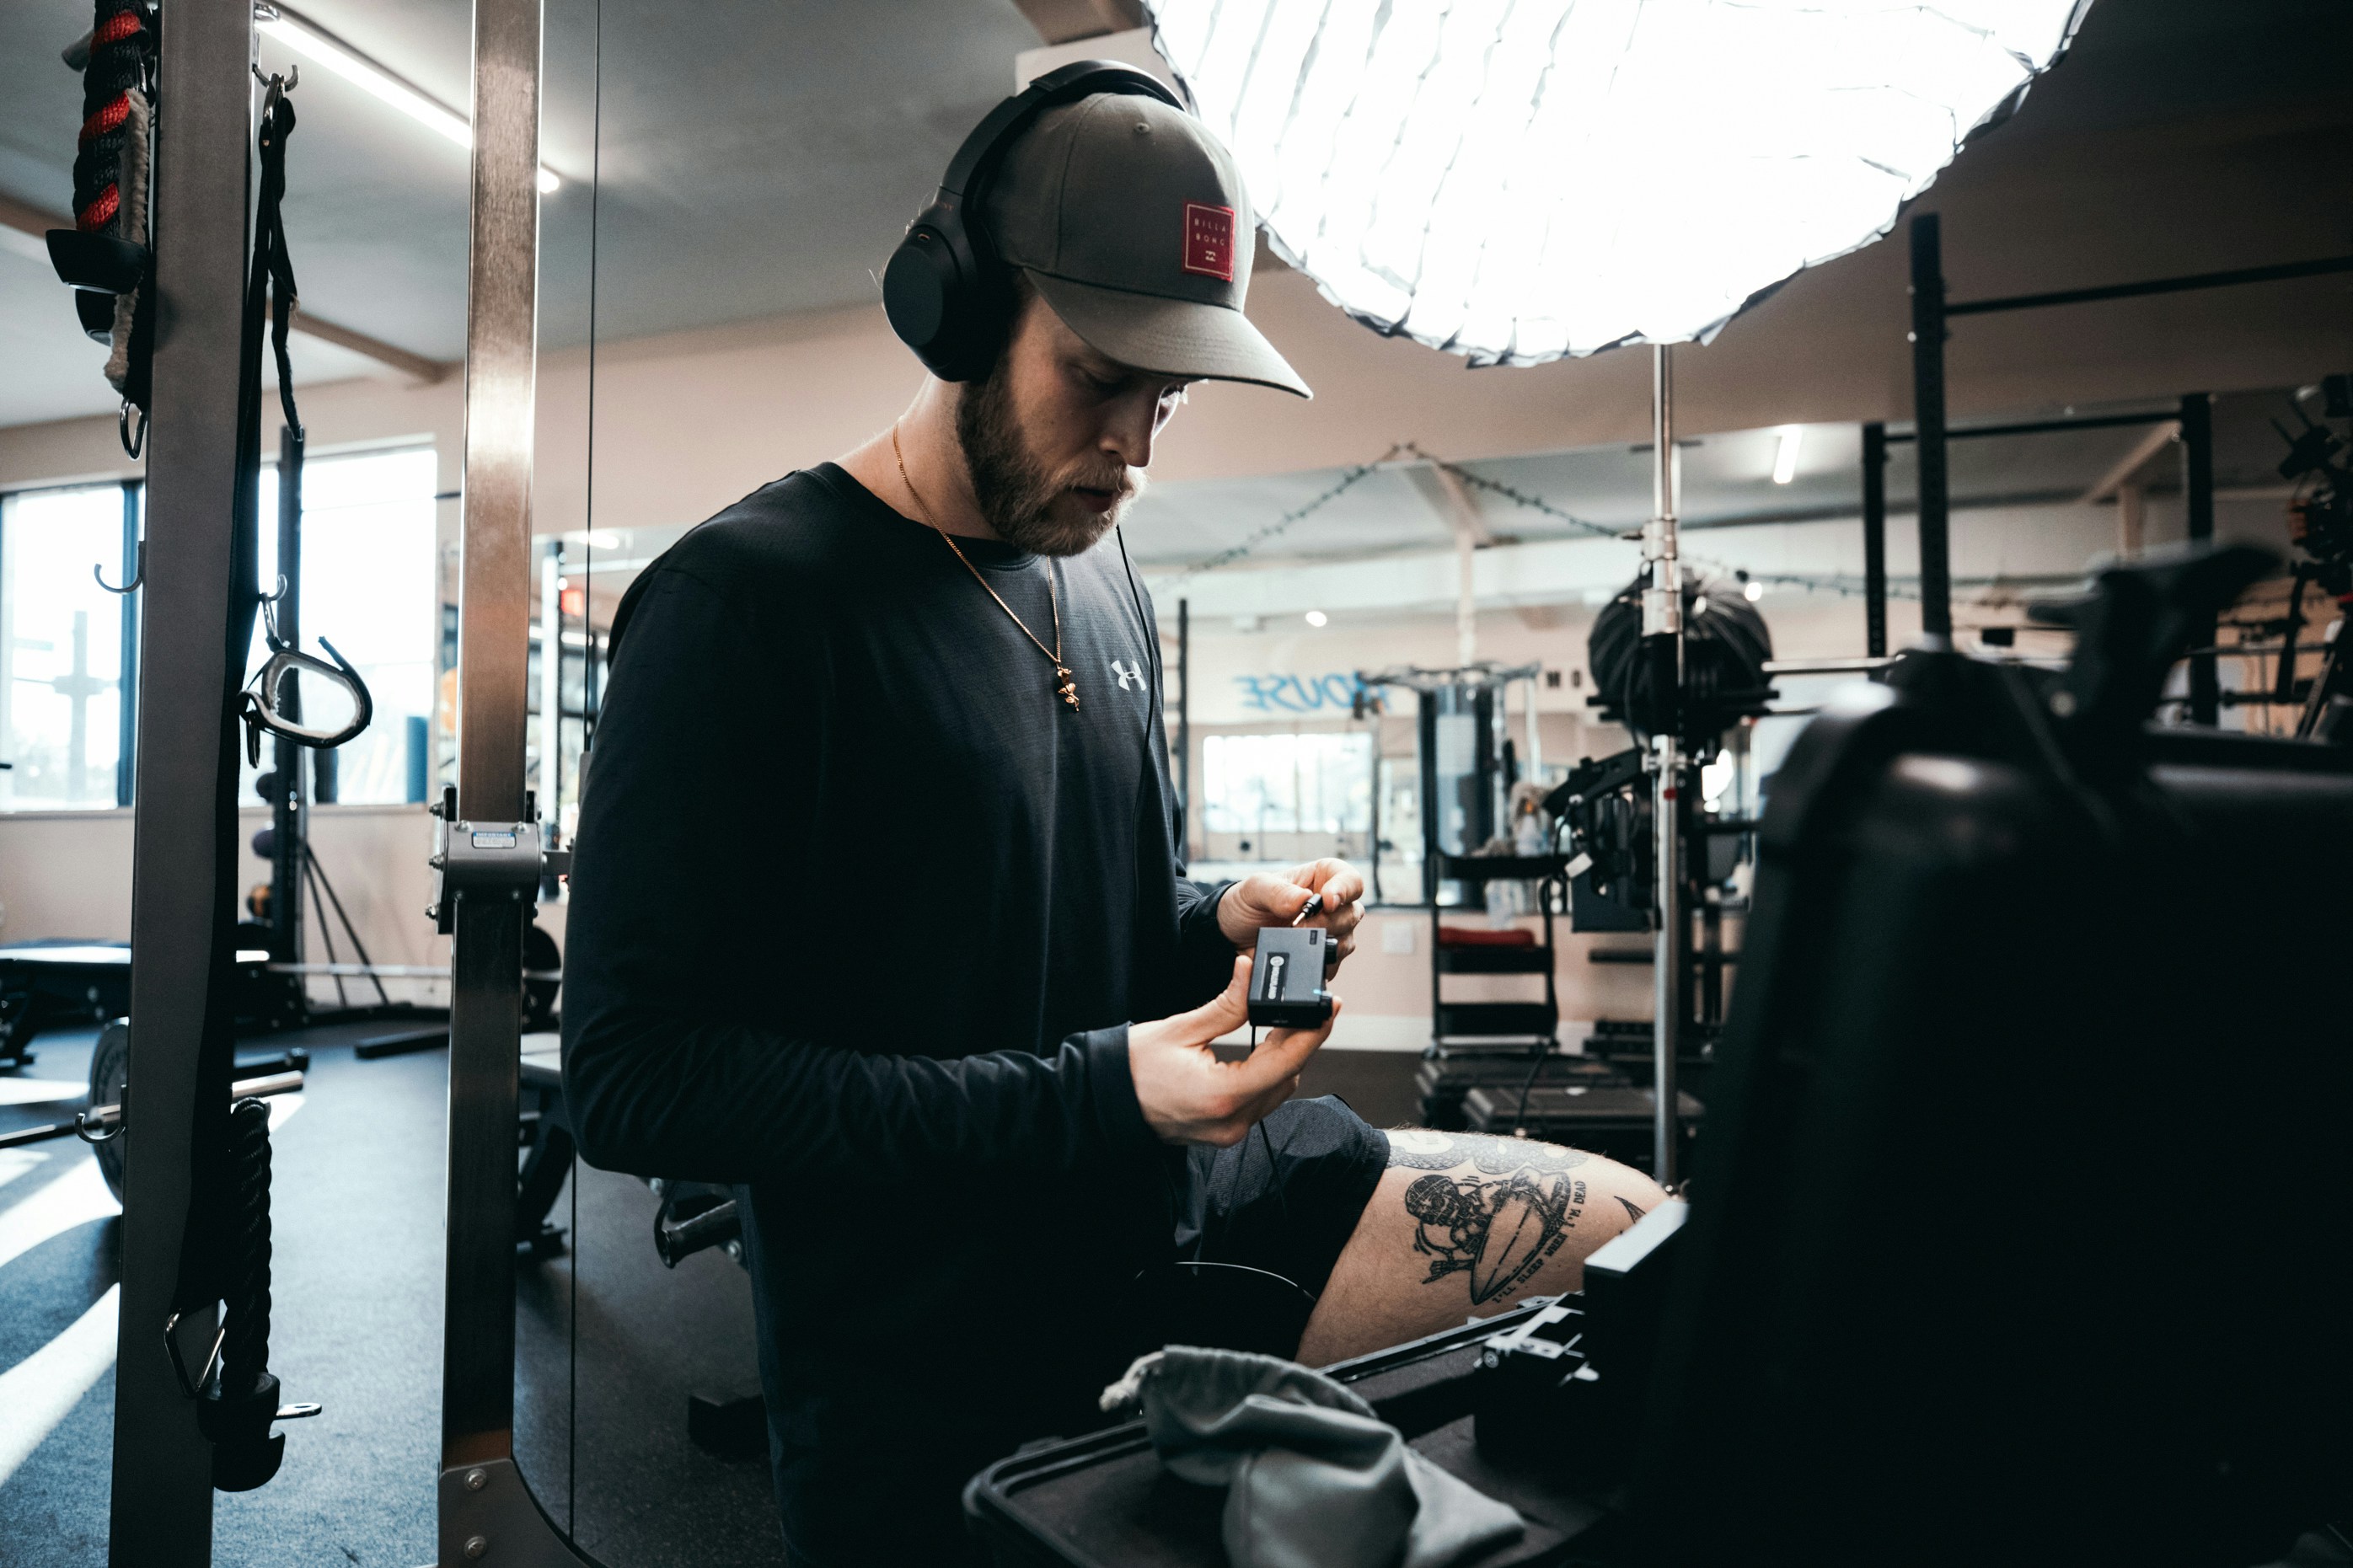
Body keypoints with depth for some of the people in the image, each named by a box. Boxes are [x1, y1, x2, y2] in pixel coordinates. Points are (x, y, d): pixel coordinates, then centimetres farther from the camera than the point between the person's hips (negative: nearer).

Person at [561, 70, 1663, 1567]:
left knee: (1634, 1227, -2)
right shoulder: (743, 601, -16)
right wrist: (1093, 1095, -23)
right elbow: (639, 1077, -19)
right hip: (948, 1361, -5)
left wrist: (1223, 921, -5)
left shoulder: (1100, 567, 8)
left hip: (1201, 1208, 6)